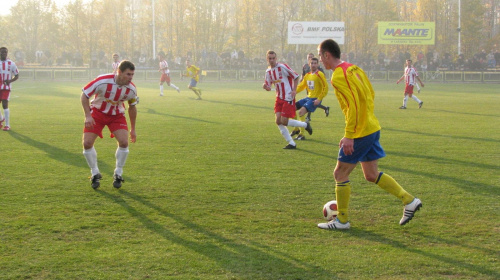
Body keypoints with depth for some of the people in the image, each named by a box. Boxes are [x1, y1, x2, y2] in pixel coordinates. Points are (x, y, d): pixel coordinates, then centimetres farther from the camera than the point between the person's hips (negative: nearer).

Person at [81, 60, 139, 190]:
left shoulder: (131, 89, -18)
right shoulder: (103, 81, -30)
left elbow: (132, 107, 2)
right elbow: (84, 95, -17)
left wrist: (133, 129, 7)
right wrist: (88, 116, -25)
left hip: (117, 115, 2)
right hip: (97, 112, -2)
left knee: (124, 142, -18)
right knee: (87, 143, -12)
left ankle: (118, 174, 4)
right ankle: (95, 174, 11)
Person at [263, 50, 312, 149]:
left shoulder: (282, 67, -13)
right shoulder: (268, 71, 7)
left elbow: (296, 77, -7)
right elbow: (268, 87, 11)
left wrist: (294, 90, -15)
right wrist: (265, 87, -12)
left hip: (288, 97, -7)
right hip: (279, 98, 7)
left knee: (284, 122, -10)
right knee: (278, 121, -3)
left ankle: (305, 125, 15)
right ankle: (291, 143, 7)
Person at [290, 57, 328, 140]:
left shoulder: (319, 74, -11)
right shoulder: (307, 75, 11)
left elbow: (325, 88, -15)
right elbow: (301, 86, 19)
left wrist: (319, 99, -19)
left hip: (315, 100, -8)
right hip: (308, 98, 8)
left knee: (301, 111, -25)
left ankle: (302, 134, -17)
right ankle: (296, 129, 19)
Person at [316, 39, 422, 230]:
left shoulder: (338, 76, -15)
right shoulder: (354, 69, 13)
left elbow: (353, 105, -24)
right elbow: (370, 95, 18)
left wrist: (349, 136, -23)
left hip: (360, 133, -9)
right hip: (373, 128, 9)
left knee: (340, 174, 2)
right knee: (371, 175, 17)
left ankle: (342, 220, 10)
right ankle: (409, 201, 14)